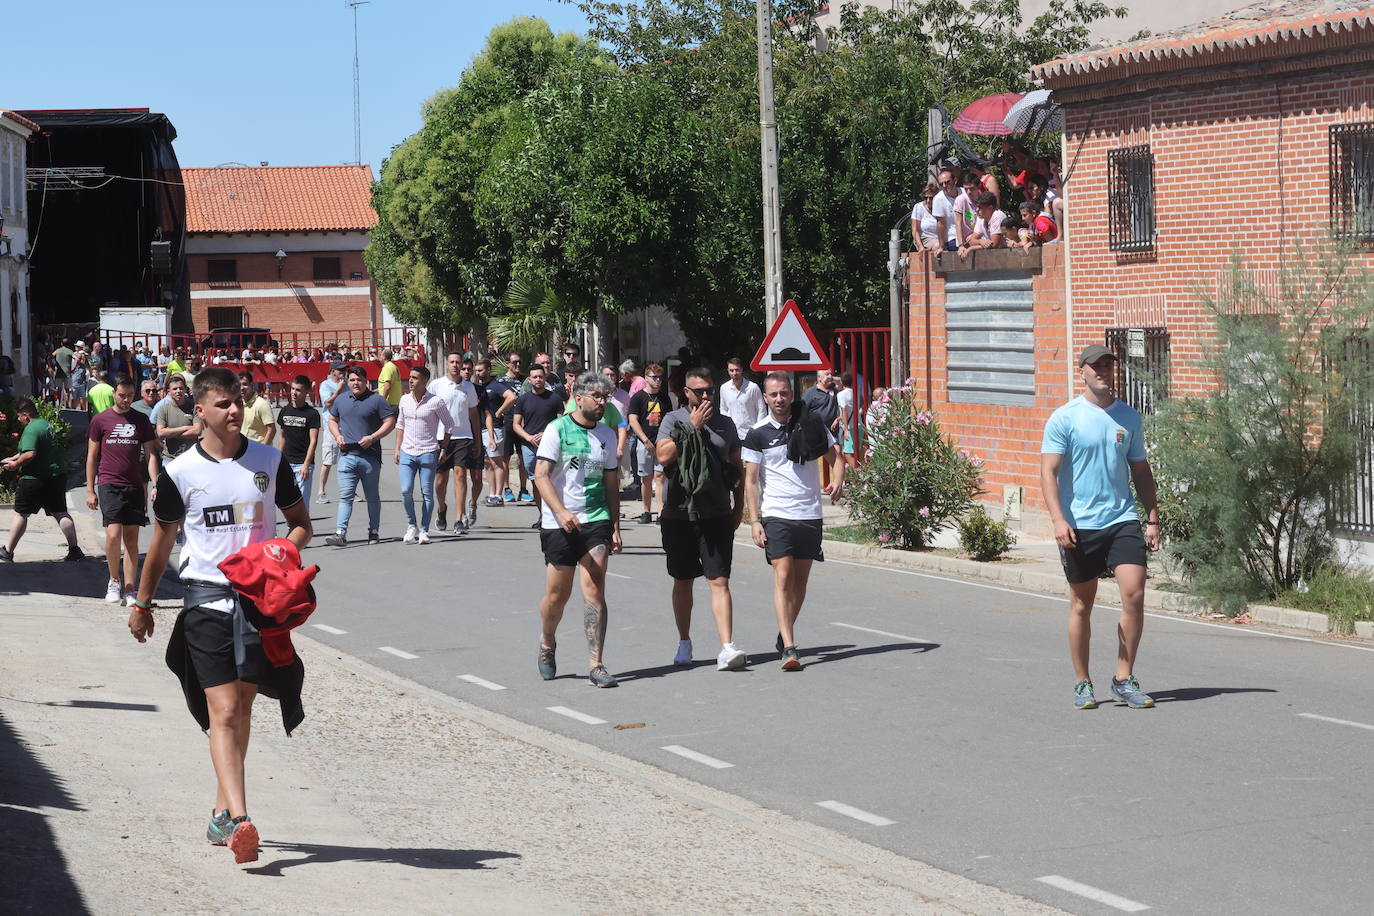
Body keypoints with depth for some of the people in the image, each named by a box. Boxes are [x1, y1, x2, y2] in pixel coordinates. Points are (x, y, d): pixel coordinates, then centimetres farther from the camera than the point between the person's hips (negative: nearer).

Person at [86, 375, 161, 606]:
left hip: (135, 485, 3)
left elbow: (150, 455, 8)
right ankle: (113, 581, 4)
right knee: (113, 533, -15)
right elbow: (92, 456, 8)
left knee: (131, 537, 4)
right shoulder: (100, 420, 3)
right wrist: (90, 490, 4)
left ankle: (129, 590, 9)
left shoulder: (141, 420, 9)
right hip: (109, 484, -3)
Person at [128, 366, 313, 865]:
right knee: (223, 711, -13)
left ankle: (221, 813, 23)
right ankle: (239, 819, -22)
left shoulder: (270, 461, 3)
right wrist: (142, 602, 17)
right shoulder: (180, 472, -1)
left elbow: (301, 523, 13)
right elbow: (163, 539, 11)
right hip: (207, 596, -3)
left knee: (241, 707, 10)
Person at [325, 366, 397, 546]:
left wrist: (372, 438, -13)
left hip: (370, 455, -2)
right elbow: (332, 420, 24)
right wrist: (337, 436, 4)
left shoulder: (377, 400, -1)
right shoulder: (341, 400, 12)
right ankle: (340, 533, -14)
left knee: (372, 497, 9)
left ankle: (373, 532, 20)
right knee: (345, 496, -8)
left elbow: (390, 422, -3)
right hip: (347, 455, 2)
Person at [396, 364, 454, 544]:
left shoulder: (436, 402, -6)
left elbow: (449, 425, 3)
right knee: (406, 491, -7)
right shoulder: (405, 400, 7)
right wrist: (397, 449, 13)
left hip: (428, 453, -3)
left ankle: (424, 530, 7)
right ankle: (411, 526, 9)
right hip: (407, 452, 3)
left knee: (427, 493, 0)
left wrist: (443, 449, 0)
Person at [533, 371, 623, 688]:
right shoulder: (557, 429, -4)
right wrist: (561, 511, -25)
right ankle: (547, 644, 35)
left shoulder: (606, 434, 11)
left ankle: (595, 665, -9)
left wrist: (615, 528, 11)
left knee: (594, 591, -8)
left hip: (596, 520, 3)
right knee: (558, 594, 6)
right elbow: (541, 475, -11)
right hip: (558, 525, -3)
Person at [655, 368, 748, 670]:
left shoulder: (725, 424, 9)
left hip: (716, 515, 0)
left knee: (720, 581, -9)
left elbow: (737, 469, 17)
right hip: (679, 513, 0)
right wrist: (692, 427, -15)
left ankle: (727, 649, -17)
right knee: (683, 581, 12)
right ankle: (684, 643, 27)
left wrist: (739, 507, 12)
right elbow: (663, 456, -16)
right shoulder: (673, 420, 0)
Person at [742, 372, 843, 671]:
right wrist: (754, 520, -9)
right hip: (776, 515, -3)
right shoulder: (757, 436, -1)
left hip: (810, 514, 3)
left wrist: (837, 481, -9)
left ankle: (785, 634, 28)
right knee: (783, 578, -14)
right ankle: (789, 648, -19)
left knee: (800, 580, 9)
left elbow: (835, 457, 13)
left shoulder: (811, 425, 6)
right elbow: (751, 481, -1)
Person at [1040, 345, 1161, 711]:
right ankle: (1082, 683, 18)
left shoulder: (1129, 418, 10)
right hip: (1079, 526, -3)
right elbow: (1049, 472, -7)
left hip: (1122, 520, 3)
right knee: (1082, 605, 6)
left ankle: (1124, 679, 0)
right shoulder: (1064, 418, -2)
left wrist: (1153, 519, 12)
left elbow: (1140, 470, 18)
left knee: (1134, 594, -11)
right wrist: (1059, 520, -19)